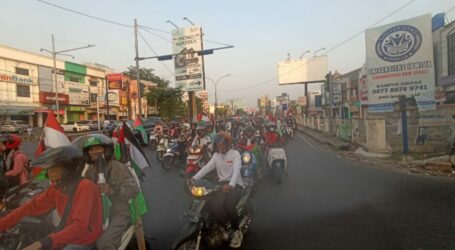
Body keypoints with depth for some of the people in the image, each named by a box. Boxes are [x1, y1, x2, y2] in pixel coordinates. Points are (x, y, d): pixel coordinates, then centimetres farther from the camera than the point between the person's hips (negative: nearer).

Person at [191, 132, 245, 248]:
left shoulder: (235, 154, -8)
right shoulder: (216, 155, 9)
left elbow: (236, 171, -23)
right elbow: (207, 167, -3)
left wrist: (231, 185, -41)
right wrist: (194, 178, -18)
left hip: (235, 184, -5)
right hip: (222, 183, 5)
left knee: (228, 205, -28)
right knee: (211, 203, -17)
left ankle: (237, 231, -4)